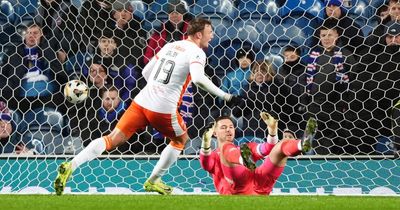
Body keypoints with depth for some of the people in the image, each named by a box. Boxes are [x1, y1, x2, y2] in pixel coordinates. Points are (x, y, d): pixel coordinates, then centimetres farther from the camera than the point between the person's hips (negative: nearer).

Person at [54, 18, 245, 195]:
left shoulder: (170, 45, 19)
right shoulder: (197, 52, -3)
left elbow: (146, 72, 23)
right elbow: (198, 78, -23)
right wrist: (227, 97, -20)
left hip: (142, 101, 5)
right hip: (164, 109, -5)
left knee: (113, 139, 2)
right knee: (181, 140, 23)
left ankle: (70, 166, -14)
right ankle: (153, 181, 26)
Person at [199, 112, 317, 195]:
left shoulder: (246, 148, 37)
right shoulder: (214, 155, 27)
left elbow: (268, 149, 19)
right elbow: (205, 164, 0)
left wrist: (272, 128, 2)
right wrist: (206, 141, -19)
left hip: (258, 186, 3)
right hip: (235, 190, -3)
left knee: (282, 145, -9)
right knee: (226, 147, -22)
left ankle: (303, 145, -45)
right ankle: (244, 161, -57)